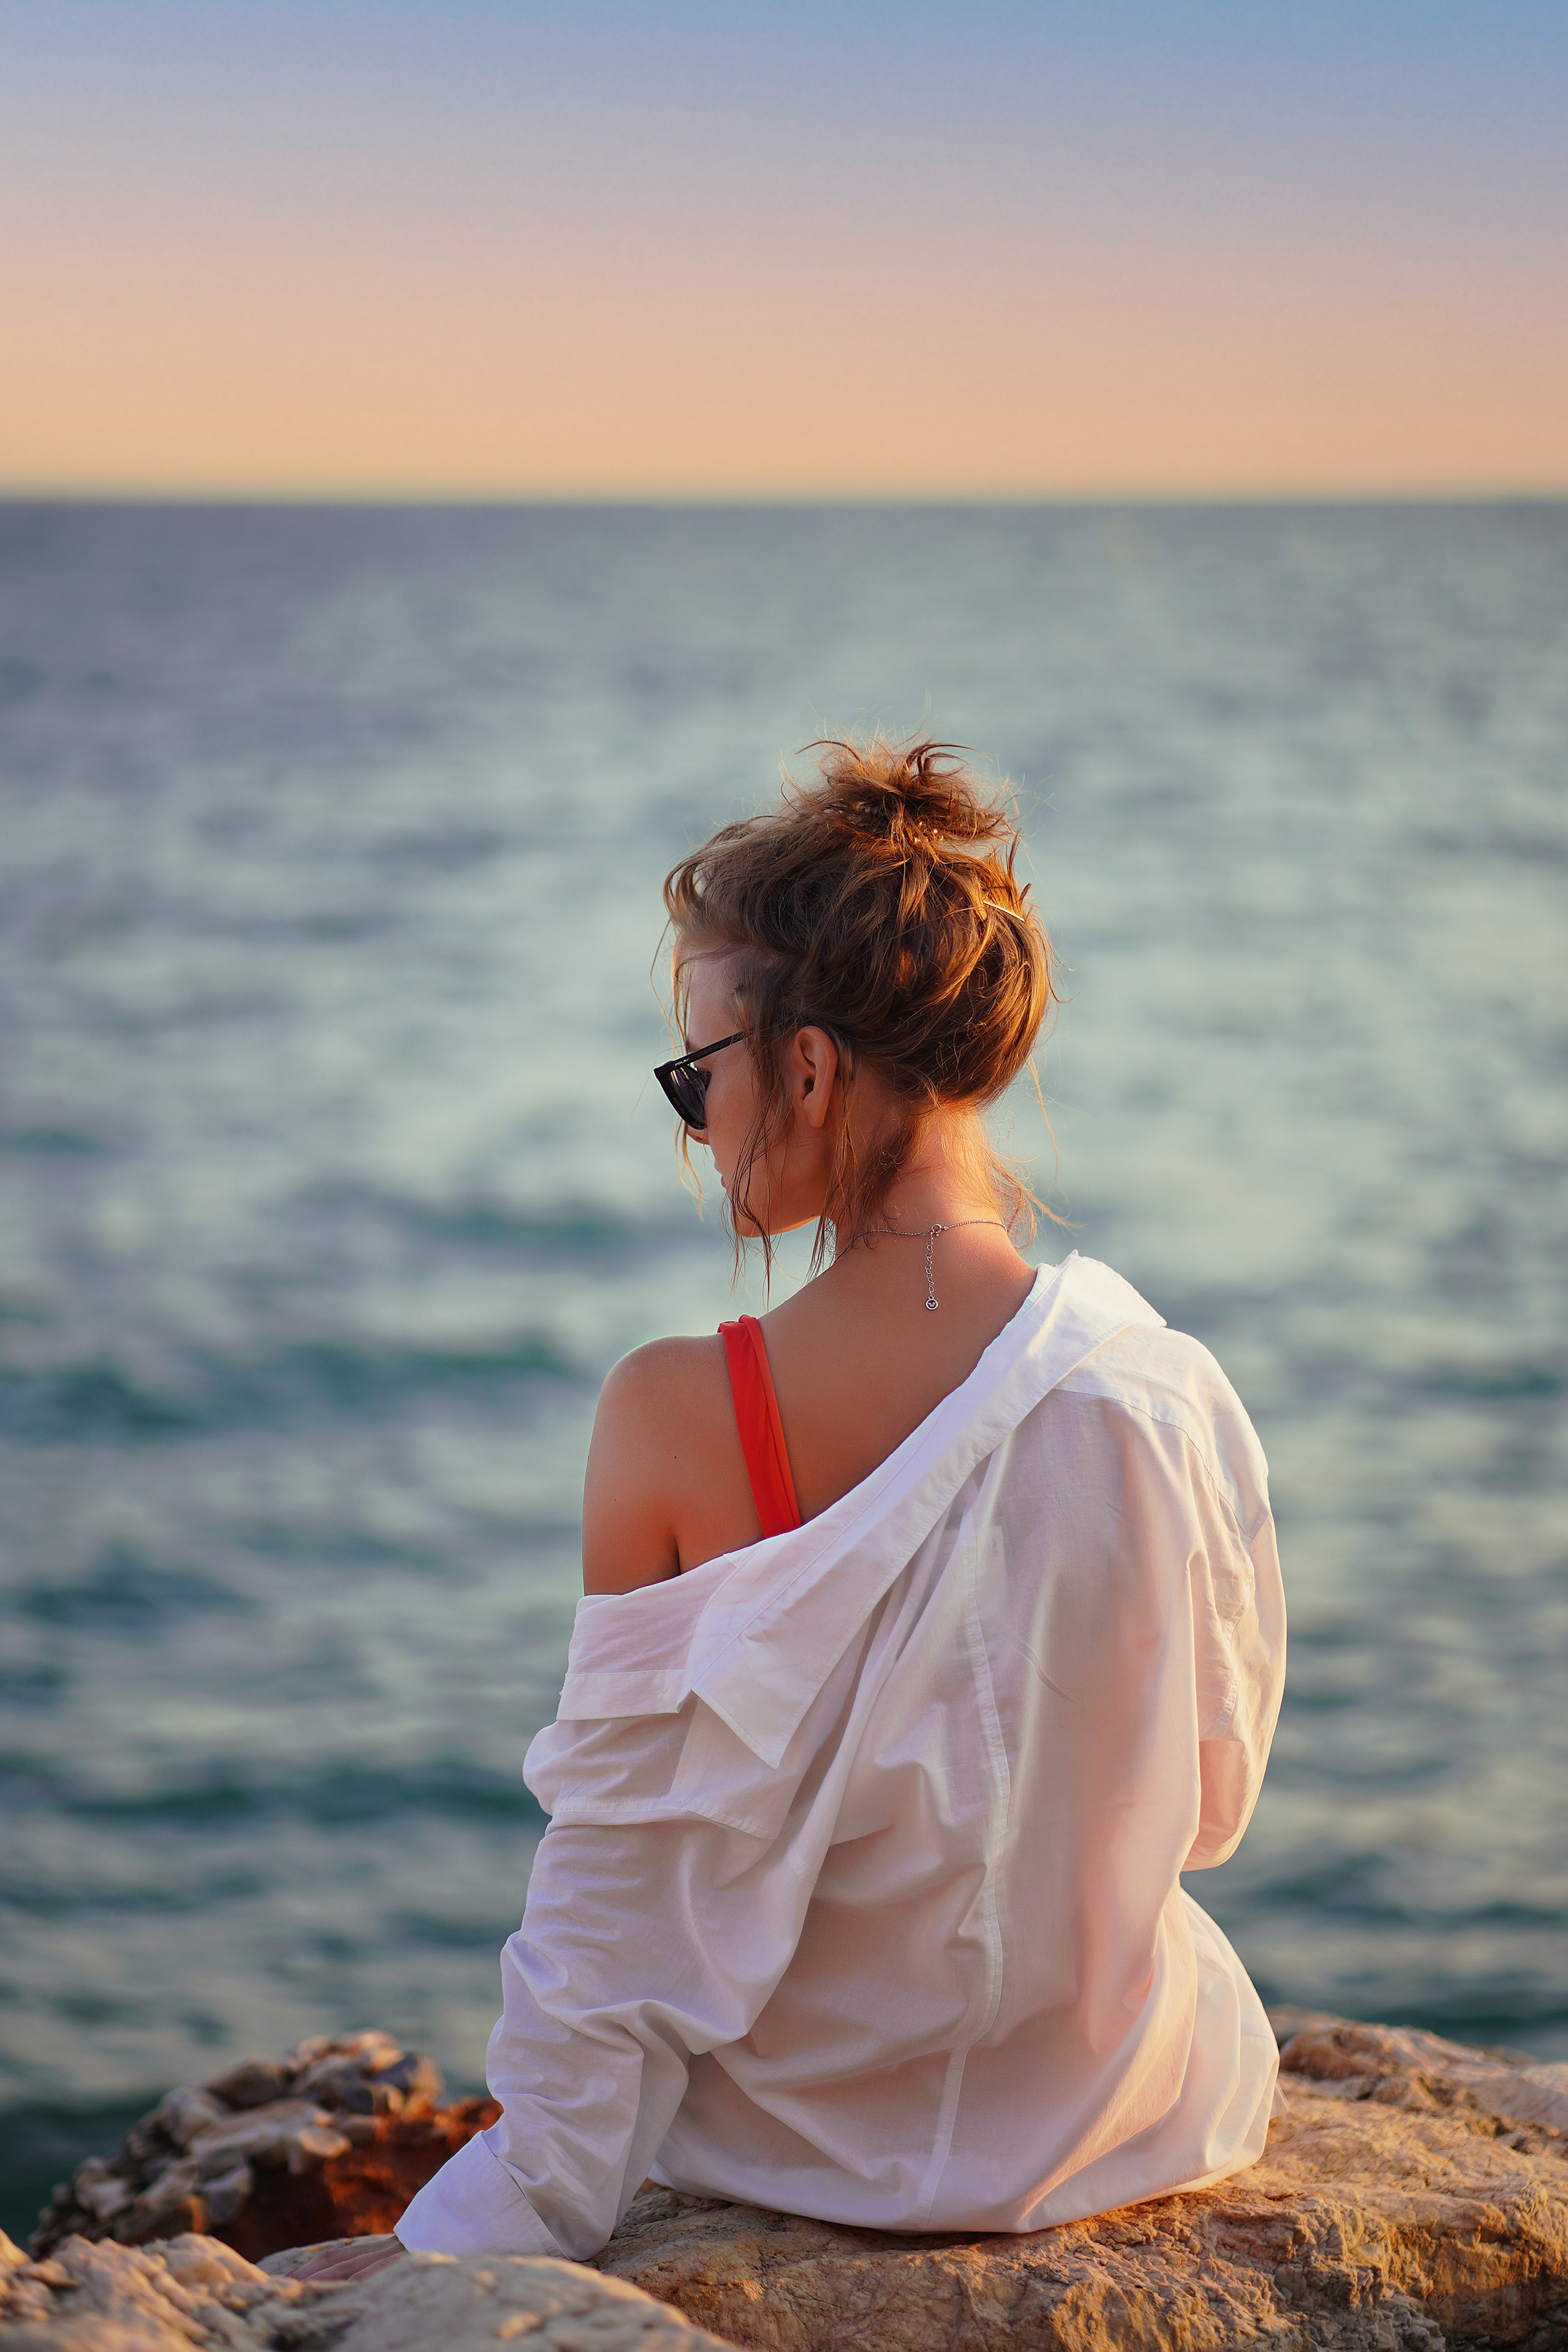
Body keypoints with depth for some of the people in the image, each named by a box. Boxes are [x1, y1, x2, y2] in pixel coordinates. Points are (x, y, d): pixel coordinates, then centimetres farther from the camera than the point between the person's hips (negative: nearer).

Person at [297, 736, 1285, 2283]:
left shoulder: (672, 1416, -24)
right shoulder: (1172, 1396, -17)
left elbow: (618, 1866, -16)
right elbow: (1213, 1798, 0)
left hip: (806, 2134, -1)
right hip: (1132, 2124, 2)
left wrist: (502, 2221, -3)